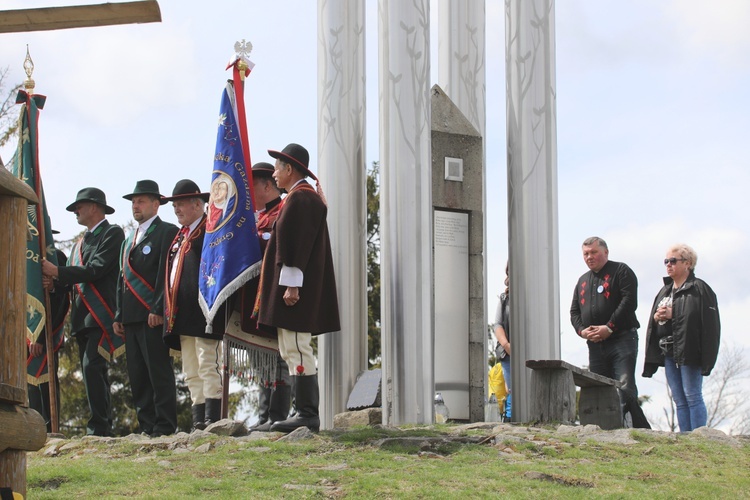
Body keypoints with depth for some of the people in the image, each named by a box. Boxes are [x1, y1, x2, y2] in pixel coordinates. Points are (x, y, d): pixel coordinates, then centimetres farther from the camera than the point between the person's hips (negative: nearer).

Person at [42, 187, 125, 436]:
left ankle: (99, 426, -21)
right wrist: (53, 280, -6)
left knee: (92, 366, -19)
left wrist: (57, 271, -17)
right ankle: (104, 427, 11)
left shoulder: (112, 233, -3)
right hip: (82, 316, 9)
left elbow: (96, 269, -15)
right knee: (93, 371, 8)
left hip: (101, 313, -9)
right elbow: (73, 276, 16)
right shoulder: (82, 241, 24)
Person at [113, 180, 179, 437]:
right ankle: (147, 426, 9)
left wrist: (158, 310, -19)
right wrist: (119, 316, 15)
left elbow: (167, 273, -11)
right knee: (137, 376, 6)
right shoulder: (130, 239, 24)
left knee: (159, 372, -8)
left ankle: (164, 426, -7)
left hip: (152, 316, -8)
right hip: (131, 317, 8)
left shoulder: (167, 232, -2)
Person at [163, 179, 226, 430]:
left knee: (208, 367, -10)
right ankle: (198, 421, 9)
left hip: (204, 314, -9)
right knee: (192, 373, 8)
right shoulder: (180, 237, 23)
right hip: (182, 316, 10)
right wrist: (170, 311, 16)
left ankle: (212, 419, -12)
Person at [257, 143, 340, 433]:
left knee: (297, 350, -10)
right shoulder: (305, 197, 20)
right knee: (293, 351, 12)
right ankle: (307, 413, 13)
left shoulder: (300, 198, -13)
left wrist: (291, 286, -23)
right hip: (294, 288, 11)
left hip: (295, 289, -11)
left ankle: (307, 416, -10)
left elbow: (296, 245, -20)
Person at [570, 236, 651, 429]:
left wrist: (609, 328, -16)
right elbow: (574, 311, 20)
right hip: (595, 345, 7)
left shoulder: (621, 271, 3)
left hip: (622, 340, -7)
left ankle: (642, 432, -16)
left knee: (625, 388, -17)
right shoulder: (582, 281, 23)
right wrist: (582, 331, -1)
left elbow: (629, 301, -9)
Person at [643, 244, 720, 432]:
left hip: (689, 351, -8)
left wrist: (673, 315, -17)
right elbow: (653, 325, 22)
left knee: (692, 397, -8)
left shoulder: (699, 289, -5)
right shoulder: (665, 291, 19)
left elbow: (709, 322, -15)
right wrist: (656, 317, -3)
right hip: (668, 353, 8)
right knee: (679, 401, 7)